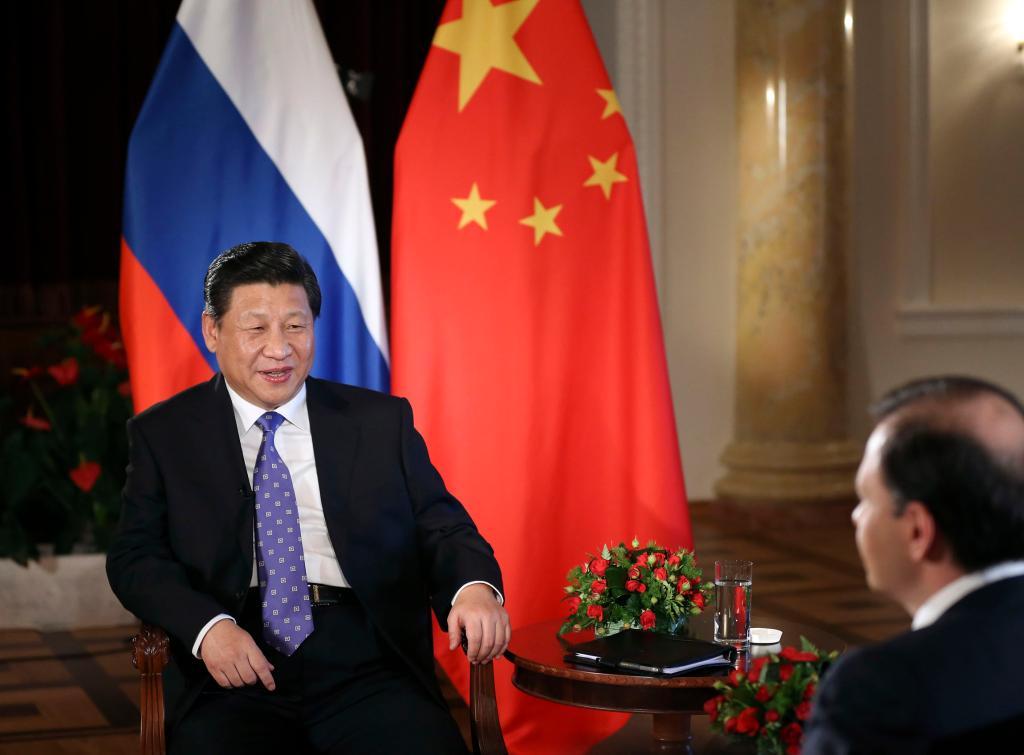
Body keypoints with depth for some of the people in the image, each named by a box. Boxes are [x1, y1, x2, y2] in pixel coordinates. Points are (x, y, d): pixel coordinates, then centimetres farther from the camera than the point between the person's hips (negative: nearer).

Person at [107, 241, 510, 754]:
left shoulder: (382, 422, 15)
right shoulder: (163, 435, 13)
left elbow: (441, 527, 12)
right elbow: (135, 556, 6)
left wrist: (475, 587, -12)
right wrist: (208, 626, -14)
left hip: (365, 669, 1)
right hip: (234, 677, 0)